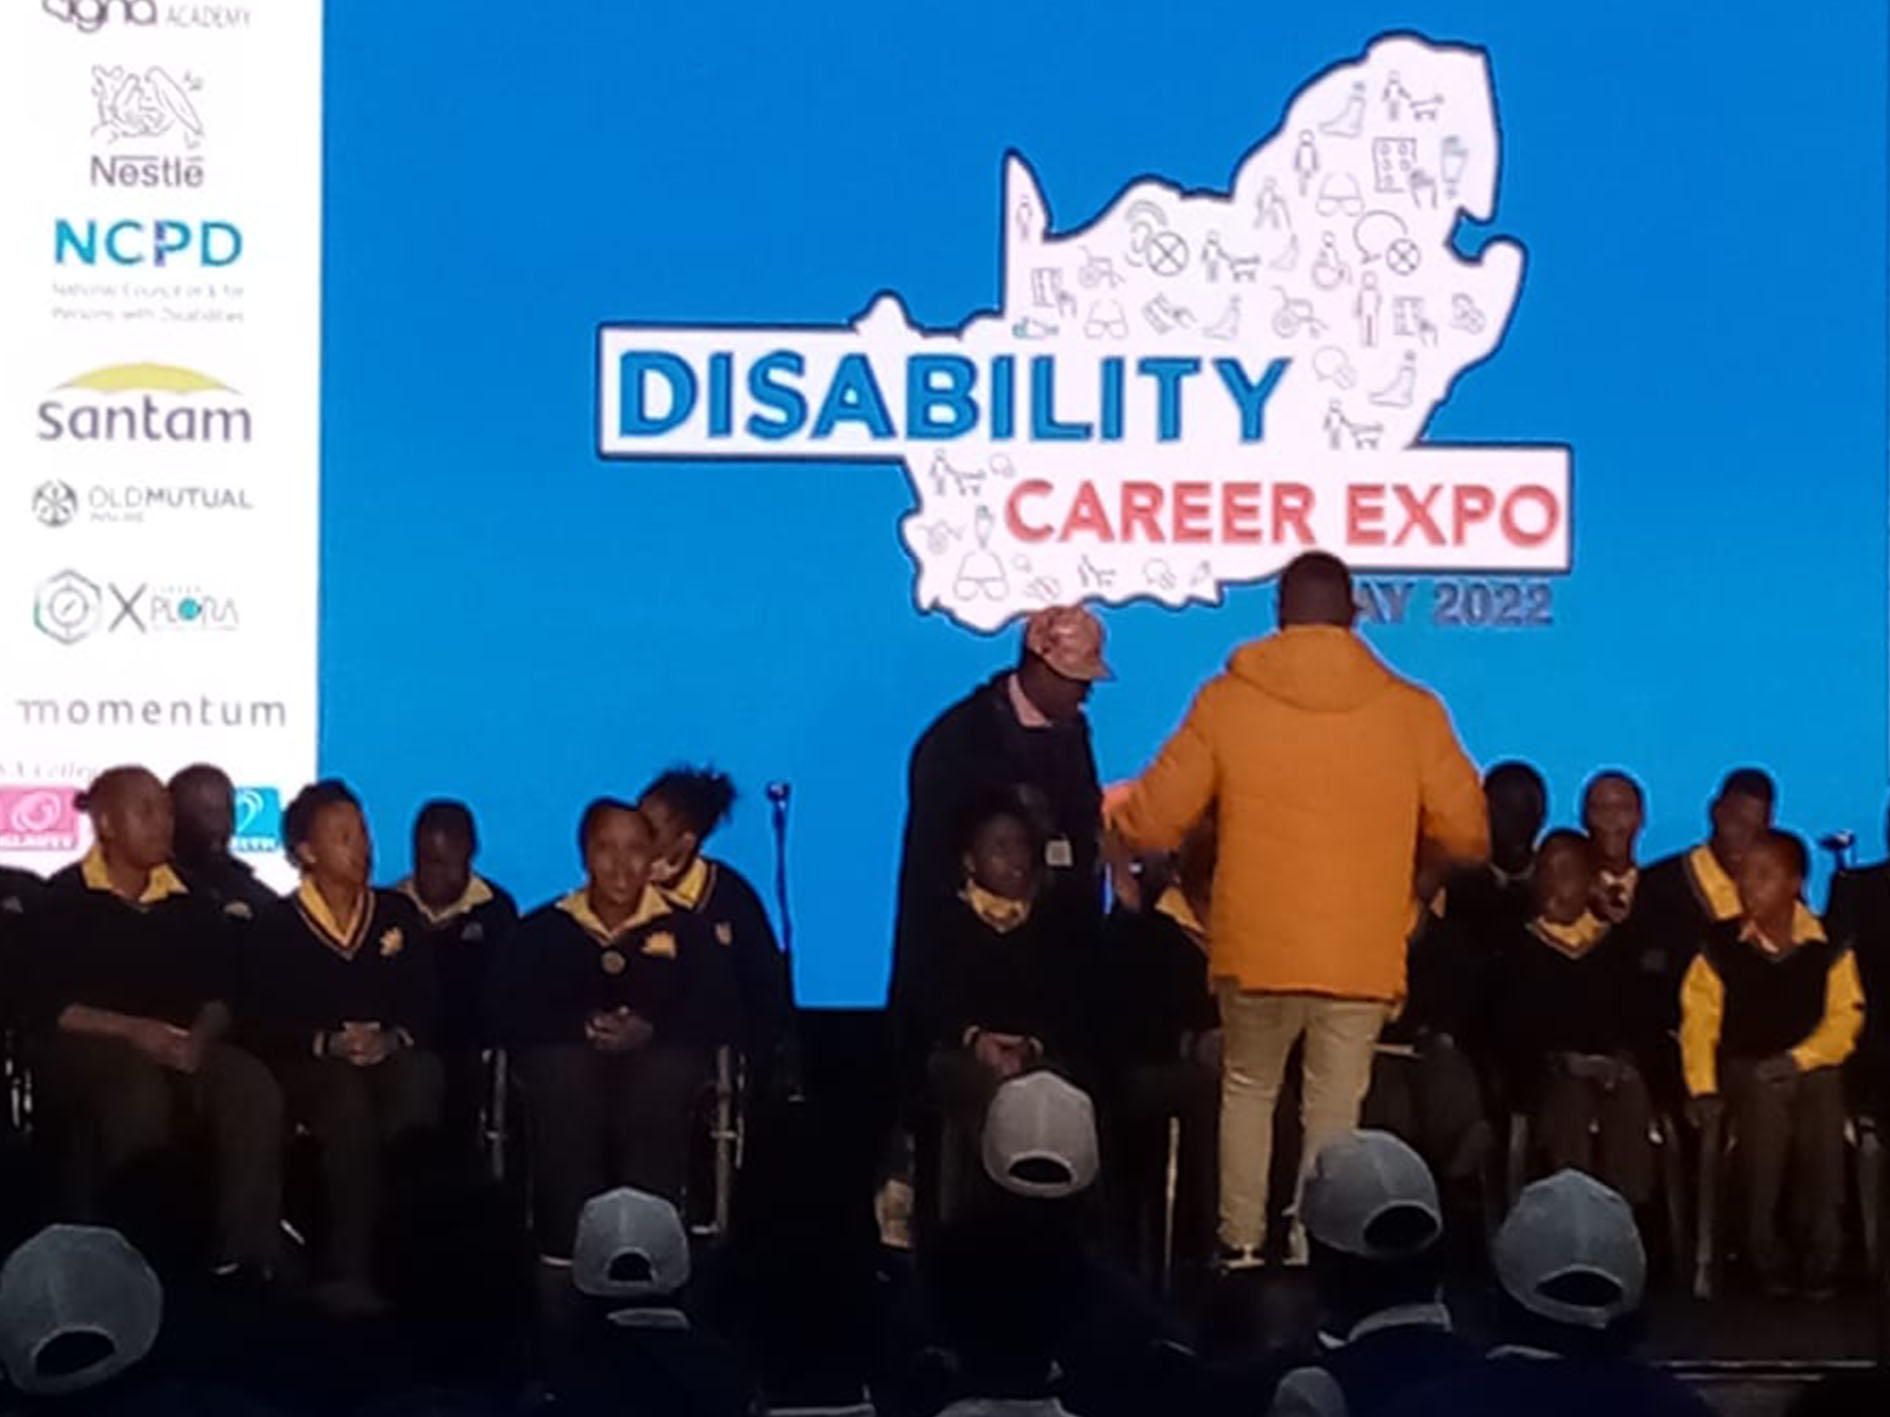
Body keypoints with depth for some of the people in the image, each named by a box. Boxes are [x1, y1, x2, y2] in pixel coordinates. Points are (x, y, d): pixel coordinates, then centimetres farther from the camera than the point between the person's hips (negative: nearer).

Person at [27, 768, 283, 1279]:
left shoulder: (189, 901, 15)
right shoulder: (64, 900, 1)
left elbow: (220, 991, 11)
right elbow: (47, 1007, -8)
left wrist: (199, 1035, -12)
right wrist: (134, 1031, -20)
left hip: (177, 1048, 4)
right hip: (85, 1047, -4)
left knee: (254, 1088, -27)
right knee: (142, 1090, -39)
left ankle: (246, 1250, -26)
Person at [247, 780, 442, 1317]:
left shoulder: (398, 912, 16)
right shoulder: (277, 925, 7)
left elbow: (424, 1002, 9)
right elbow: (269, 1021, -1)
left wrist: (395, 1039, -11)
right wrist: (328, 1043, -17)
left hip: (392, 1056, 2)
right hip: (313, 1064, -2)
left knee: (421, 1081, -35)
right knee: (348, 1100, -38)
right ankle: (349, 1269, -31)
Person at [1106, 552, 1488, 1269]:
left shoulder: (1226, 700, -4)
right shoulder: (1413, 711, -2)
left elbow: (1155, 822, -1)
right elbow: (1469, 835, 1)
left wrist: (1118, 806, 22)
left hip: (1256, 951, 1)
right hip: (1362, 959, 0)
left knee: (1247, 1092, 21)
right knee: (1335, 1112, 10)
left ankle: (1241, 1248, 20)